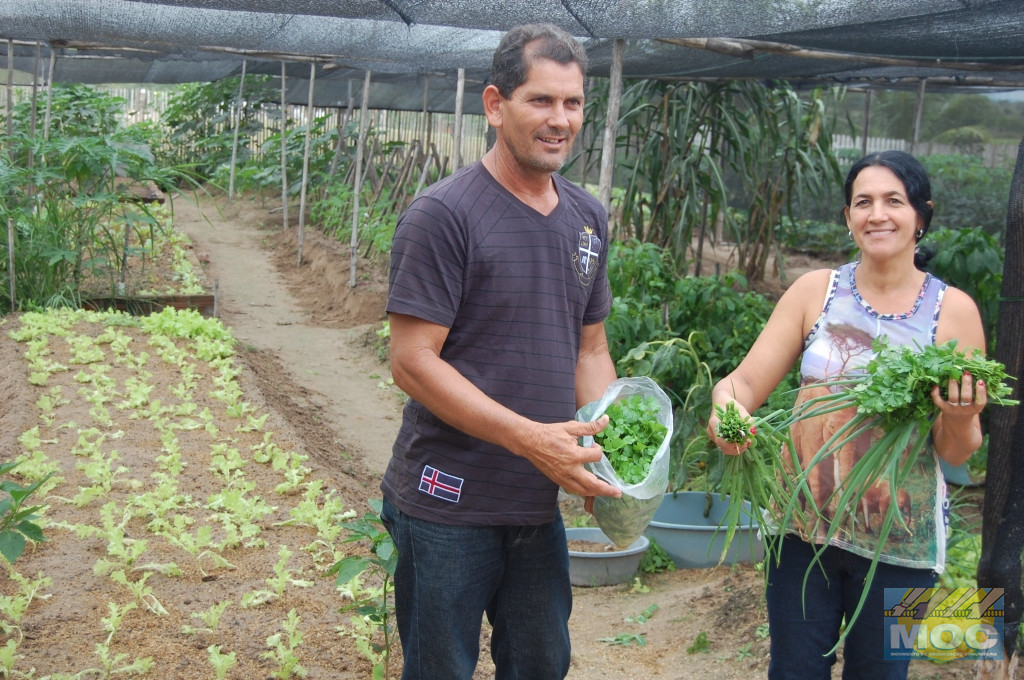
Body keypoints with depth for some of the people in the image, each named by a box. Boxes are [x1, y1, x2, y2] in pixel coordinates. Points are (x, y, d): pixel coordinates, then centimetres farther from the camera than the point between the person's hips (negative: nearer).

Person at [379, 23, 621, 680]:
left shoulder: (589, 217, 7)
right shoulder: (443, 214, -15)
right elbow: (413, 362, -18)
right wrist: (531, 438, -24)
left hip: (539, 503, 6)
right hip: (449, 503, -6)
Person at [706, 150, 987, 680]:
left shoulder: (953, 310, -5)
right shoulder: (816, 290, -2)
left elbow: (957, 453, -1)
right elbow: (746, 381, -5)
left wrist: (959, 417, -23)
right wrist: (726, 407, -27)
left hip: (900, 543, -1)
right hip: (804, 524, 1)